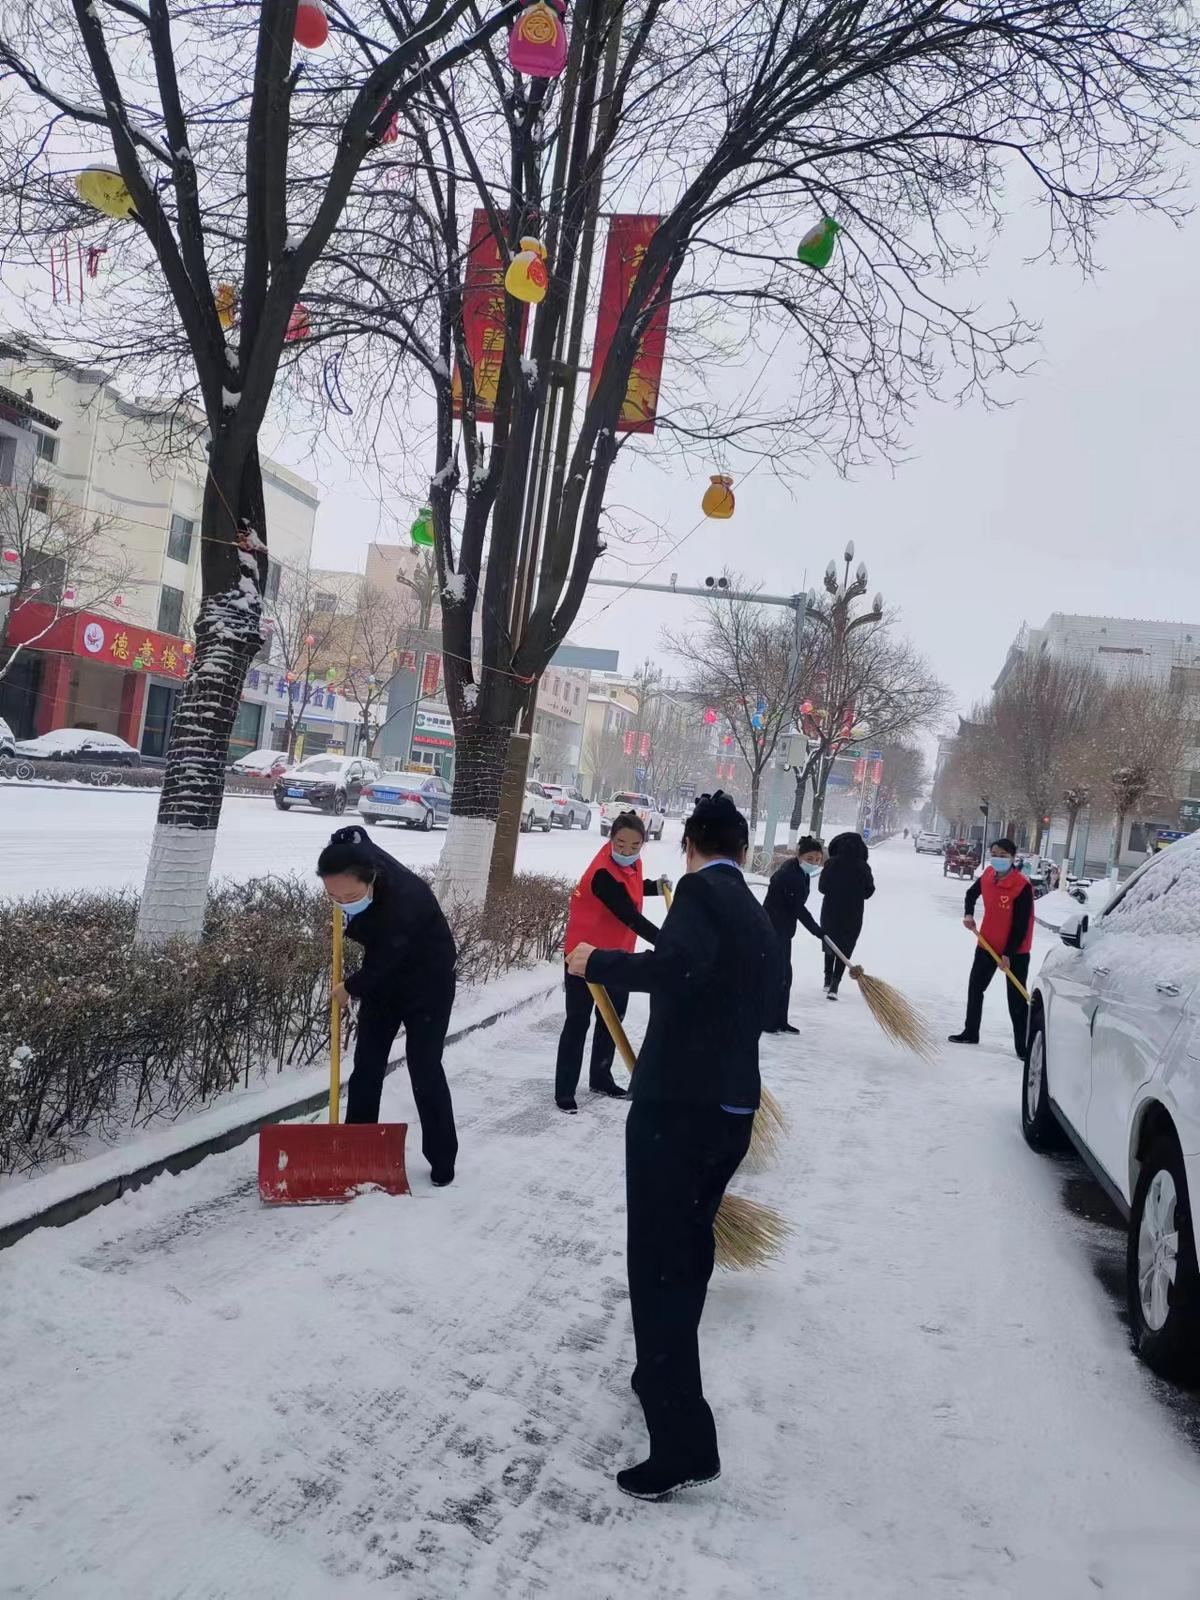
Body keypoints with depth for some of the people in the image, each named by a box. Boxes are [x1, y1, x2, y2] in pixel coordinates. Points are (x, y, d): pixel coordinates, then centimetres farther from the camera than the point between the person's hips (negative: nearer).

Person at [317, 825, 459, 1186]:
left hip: (427, 982, -7)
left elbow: (384, 962, -27)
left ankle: (442, 1159, 10)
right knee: (366, 1064, 8)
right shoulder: (356, 855, -20)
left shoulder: (404, 900, -40)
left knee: (424, 1070, -3)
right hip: (383, 977, 7)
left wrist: (350, 988, -9)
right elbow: (352, 835, 7)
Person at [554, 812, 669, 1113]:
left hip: (617, 953, 9)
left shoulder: (628, 861, -2)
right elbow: (630, 917, -32)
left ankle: (601, 1078, 34)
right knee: (578, 1022, -3)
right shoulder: (603, 873, -29)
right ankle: (564, 1091, 5)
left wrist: (655, 886, 8)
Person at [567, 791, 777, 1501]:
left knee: (659, 1267, -1)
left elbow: (682, 966, -31)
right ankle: (666, 1379, 42)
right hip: (733, 1114, 9)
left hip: (677, 1108, -9)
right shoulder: (761, 921, 15)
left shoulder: (700, 890, -11)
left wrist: (597, 962, -18)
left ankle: (685, 1443, 3)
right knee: (688, 1251, 24)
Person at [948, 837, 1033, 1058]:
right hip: (987, 943, 7)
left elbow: (1021, 925, -21)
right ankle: (970, 1032, 33)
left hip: (1015, 951, -7)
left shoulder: (1022, 886, -22)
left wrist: (1009, 954, -20)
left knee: (1017, 998, -4)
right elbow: (972, 893, 20)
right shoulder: (988, 875, -3)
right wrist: (968, 914, 4)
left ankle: (1023, 1046, 2)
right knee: (975, 988, 17)